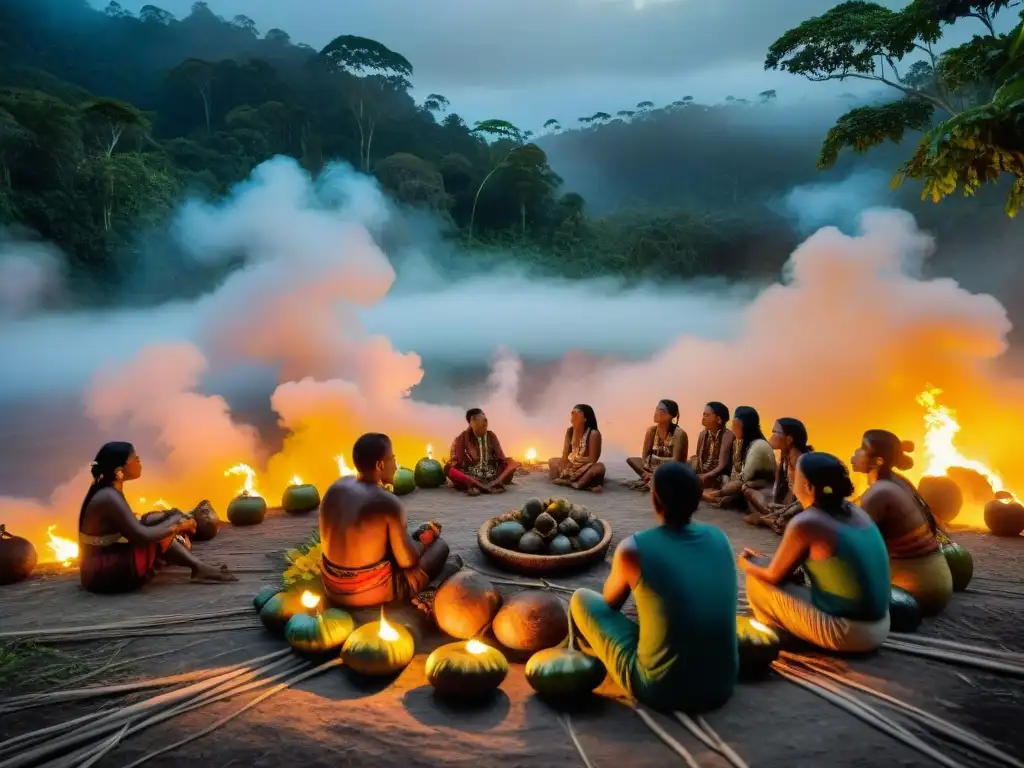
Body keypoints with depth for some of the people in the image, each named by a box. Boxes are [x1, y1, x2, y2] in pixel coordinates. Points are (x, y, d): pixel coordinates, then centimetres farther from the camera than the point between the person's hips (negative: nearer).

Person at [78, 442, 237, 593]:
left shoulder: (108, 492, 8)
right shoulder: (109, 497, -23)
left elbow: (134, 527, 8)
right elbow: (142, 536, -28)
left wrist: (173, 520, -3)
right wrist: (177, 526, -14)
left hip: (107, 563, 10)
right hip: (102, 572, -10)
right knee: (159, 538, -17)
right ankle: (200, 569, -4)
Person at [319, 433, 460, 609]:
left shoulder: (337, 487, -2)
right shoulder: (388, 502, -22)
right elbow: (407, 561, -16)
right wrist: (426, 539, 5)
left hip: (332, 588, 7)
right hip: (370, 592, -7)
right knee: (440, 546, 12)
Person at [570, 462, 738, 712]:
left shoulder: (633, 549, -15)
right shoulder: (719, 538, -1)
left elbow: (610, 603, 7)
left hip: (660, 690, -4)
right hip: (722, 687, 5)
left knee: (582, 598, 10)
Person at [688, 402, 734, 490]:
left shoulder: (727, 436, -13)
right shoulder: (703, 434, 9)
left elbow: (722, 467, -20)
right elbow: (697, 459, 10)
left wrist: (702, 478, -31)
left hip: (719, 478, -6)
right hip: (703, 475, 7)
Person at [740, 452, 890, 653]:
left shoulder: (805, 523, -18)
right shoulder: (854, 511, 5)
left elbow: (773, 576, -5)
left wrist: (747, 565, 15)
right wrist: (761, 561, 21)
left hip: (847, 633, -8)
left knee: (757, 582, 0)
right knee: (792, 579, 23)